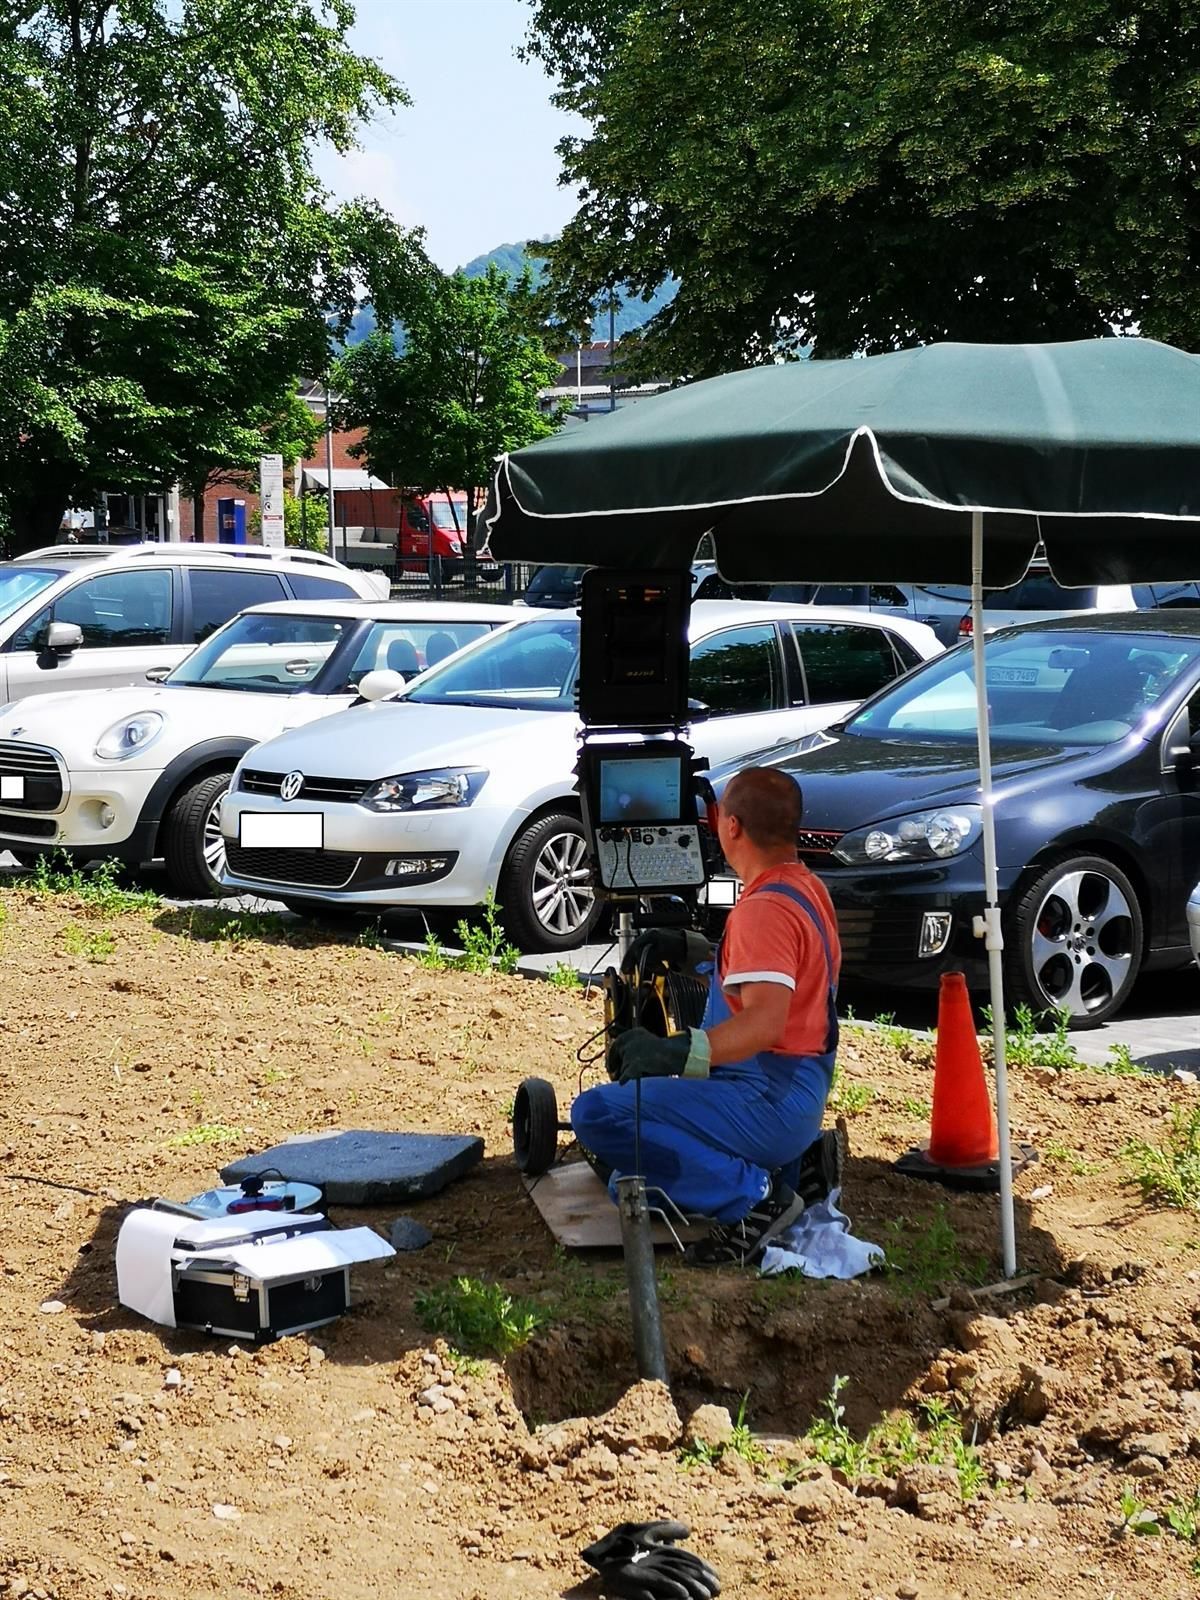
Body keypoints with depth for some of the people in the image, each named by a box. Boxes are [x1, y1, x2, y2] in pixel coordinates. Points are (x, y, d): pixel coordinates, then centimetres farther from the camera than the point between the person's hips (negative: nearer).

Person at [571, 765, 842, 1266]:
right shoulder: (806, 888, 12)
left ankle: (753, 1194, -18)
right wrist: (691, 949, 26)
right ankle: (794, 1166, 9)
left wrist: (678, 1052, -45)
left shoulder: (765, 908, -20)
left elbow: (765, 1020, -33)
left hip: (765, 1101, -10)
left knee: (596, 1114, -21)